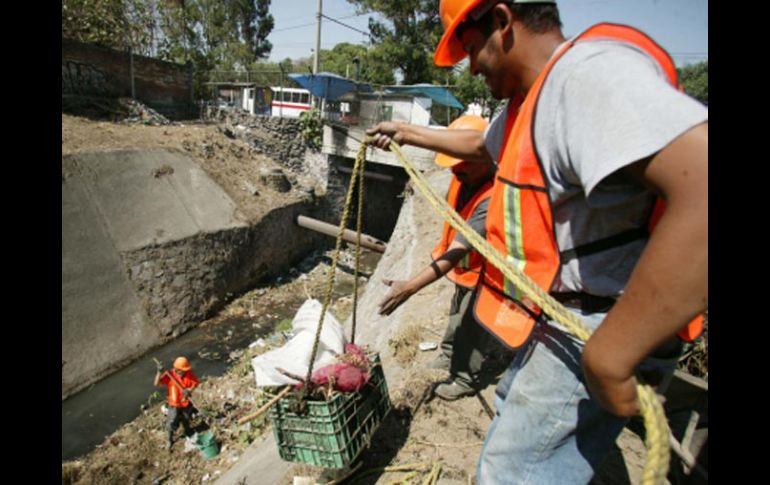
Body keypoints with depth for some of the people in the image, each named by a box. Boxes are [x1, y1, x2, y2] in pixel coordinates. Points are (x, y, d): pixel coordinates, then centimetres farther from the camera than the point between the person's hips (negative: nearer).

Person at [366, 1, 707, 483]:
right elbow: (480, 144, 32)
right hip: (559, 323, 10)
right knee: (512, 405, 28)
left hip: (592, 338, -10)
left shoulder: (590, 72, -23)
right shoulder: (531, 99, 11)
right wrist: (408, 133, 41)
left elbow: (703, 192, -38)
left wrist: (610, 358, -34)